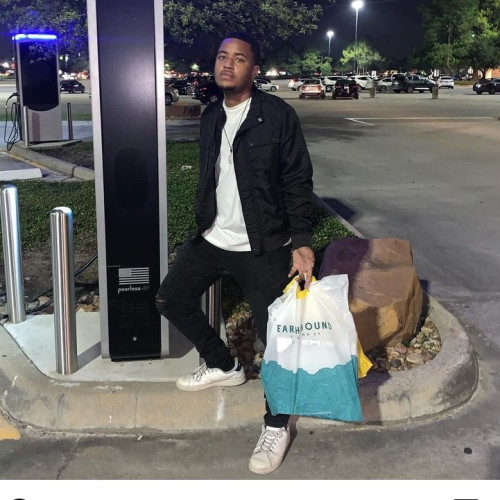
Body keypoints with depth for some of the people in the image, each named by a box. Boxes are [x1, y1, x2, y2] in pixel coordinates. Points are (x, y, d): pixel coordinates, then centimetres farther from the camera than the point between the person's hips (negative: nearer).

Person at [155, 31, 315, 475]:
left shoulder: (278, 115, -11)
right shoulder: (211, 117, 8)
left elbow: (298, 183, -11)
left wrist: (301, 243, -18)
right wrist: (204, 224, 18)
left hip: (263, 248, -6)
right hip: (211, 239, 7)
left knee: (276, 334, -3)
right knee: (172, 300, 13)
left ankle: (276, 426, 18)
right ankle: (224, 366, 34)